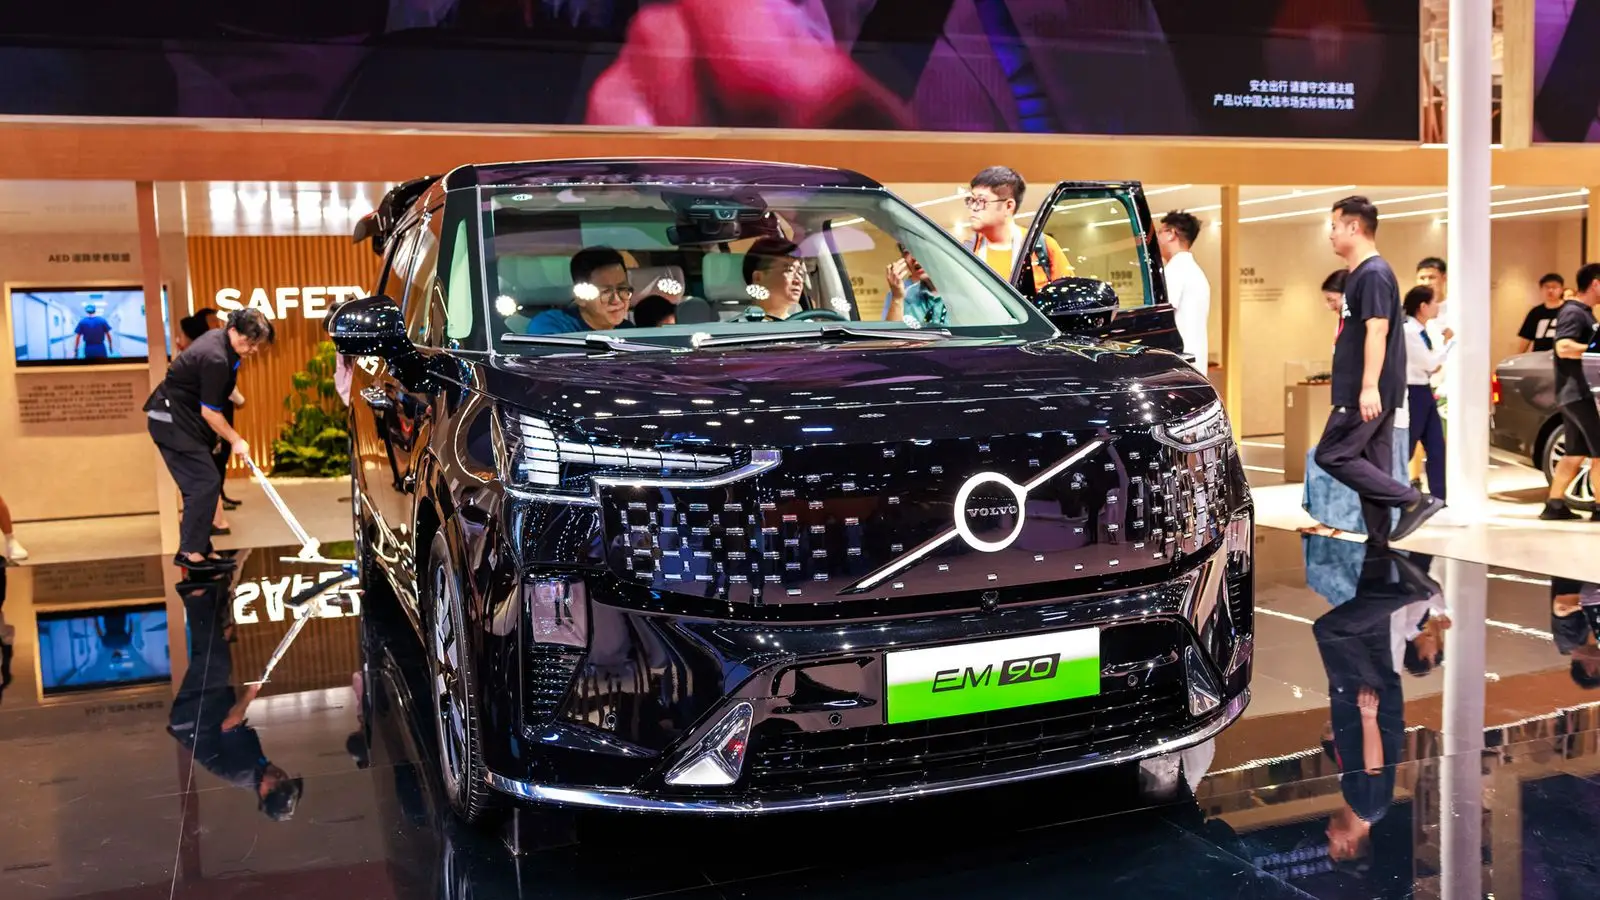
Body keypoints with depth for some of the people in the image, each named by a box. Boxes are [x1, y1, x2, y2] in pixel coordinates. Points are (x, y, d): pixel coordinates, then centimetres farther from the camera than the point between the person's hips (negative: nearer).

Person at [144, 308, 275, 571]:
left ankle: (200, 549, 13)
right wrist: (236, 441, -12)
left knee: (201, 485, 9)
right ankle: (189, 551, -7)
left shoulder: (219, 338, 4)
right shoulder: (215, 359, -26)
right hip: (172, 421, -10)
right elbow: (209, 411, -21)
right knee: (205, 483, -12)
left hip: (184, 419, 10)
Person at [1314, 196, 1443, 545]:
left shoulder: (1373, 273, -13)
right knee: (1370, 466, 9)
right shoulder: (1359, 274, 17)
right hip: (1362, 392, 10)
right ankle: (1379, 540, 12)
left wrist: (1369, 386, -29)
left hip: (1369, 393, -10)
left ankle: (1413, 500, -7)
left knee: (1331, 455, -9)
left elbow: (1377, 331, -22)